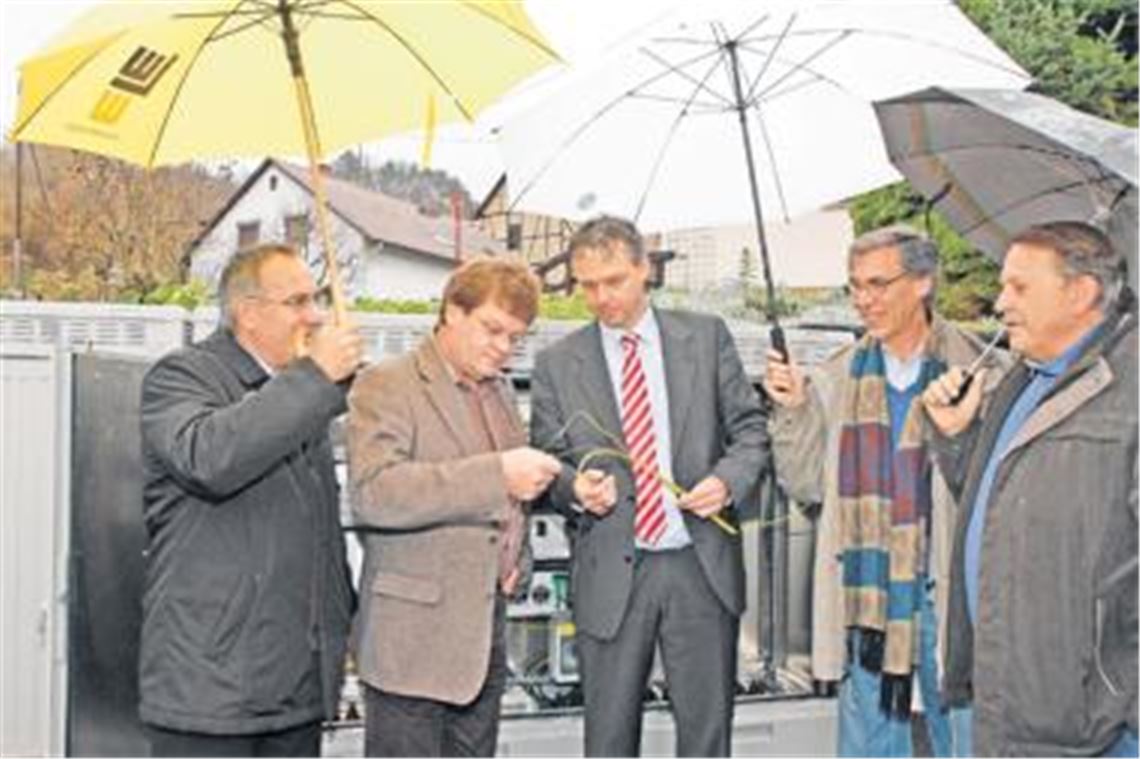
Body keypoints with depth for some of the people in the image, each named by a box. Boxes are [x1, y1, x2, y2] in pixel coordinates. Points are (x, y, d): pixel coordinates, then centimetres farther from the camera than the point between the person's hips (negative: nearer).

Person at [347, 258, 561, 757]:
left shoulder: (499, 390, 16)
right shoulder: (386, 387, -10)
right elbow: (373, 494, -26)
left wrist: (518, 557, 11)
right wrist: (496, 474, -30)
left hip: (488, 628, 8)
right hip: (414, 636, -7)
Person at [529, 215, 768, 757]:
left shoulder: (707, 338, 6)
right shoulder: (556, 364, 5)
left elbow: (750, 428, 8)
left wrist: (728, 480, -11)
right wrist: (575, 488, -16)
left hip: (702, 567, 1)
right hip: (610, 574, 0)